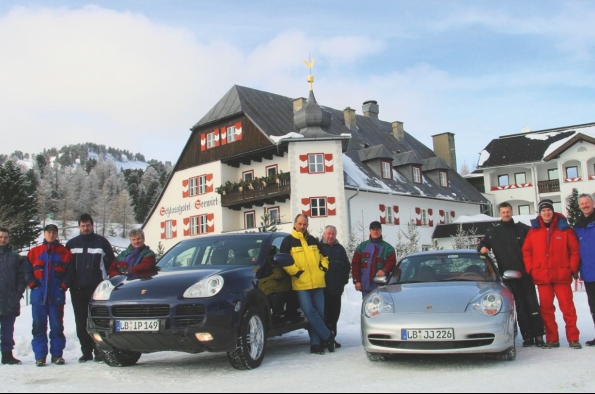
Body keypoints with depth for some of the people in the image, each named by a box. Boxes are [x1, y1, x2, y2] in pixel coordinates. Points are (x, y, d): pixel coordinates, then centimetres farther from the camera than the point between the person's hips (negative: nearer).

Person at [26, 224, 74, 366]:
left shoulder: (64, 252, 7)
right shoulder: (34, 252, 10)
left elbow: (70, 271, 3)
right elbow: (27, 271, 8)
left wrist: (63, 286, -7)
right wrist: (33, 284, -5)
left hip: (57, 296, -1)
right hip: (38, 296, 1)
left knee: (57, 326, 2)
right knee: (39, 326, 3)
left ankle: (57, 354, 11)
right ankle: (40, 356, 10)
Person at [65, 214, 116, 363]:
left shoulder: (101, 242, 5)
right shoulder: (72, 244, 13)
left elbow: (111, 262, 7)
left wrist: (103, 277, 1)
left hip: (96, 287, -3)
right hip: (77, 289, 3)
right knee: (81, 322, 5)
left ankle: (99, 350, -1)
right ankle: (86, 352, 11)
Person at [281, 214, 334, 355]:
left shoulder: (313, 241, 18)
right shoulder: (288, 241, 3)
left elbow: (323, 256, 27)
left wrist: (324, 266, 9)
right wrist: (295, 272, -11)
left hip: (318, 283, 5)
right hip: (301, 284, -5)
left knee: (320, 312, 3)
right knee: (309, 312, -14)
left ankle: (316, 343, 10)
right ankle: (328, 336, 0)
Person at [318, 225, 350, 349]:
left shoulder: (340, 248, 16)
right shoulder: (319, 247, 1)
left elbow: (347, 265, 19)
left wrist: (344, 280, 9)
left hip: (337, 288, 5)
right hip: (323, 288, -5)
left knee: (335, 313, 7)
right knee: (325, 313, -6)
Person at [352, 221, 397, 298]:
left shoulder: (388, 248, 8)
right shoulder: (362, 246, 11)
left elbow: (392, 262, -1)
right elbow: (355, 264, 6)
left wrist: (384, 270, -23)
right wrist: (356, 280, -3)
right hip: (365, 286, 1)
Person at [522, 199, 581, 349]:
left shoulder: (564, 229, 3)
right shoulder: (533, 231, 8)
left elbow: (575, 250, 2)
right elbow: (526, 251, 9)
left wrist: (573, 268, -4)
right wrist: (530, 269, 0)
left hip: (562, 275, -2)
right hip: (541, 276, 2)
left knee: (567, 307, -2)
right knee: (546, 308, 5)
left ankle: (573, 338, 7)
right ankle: (552, 339, 13)